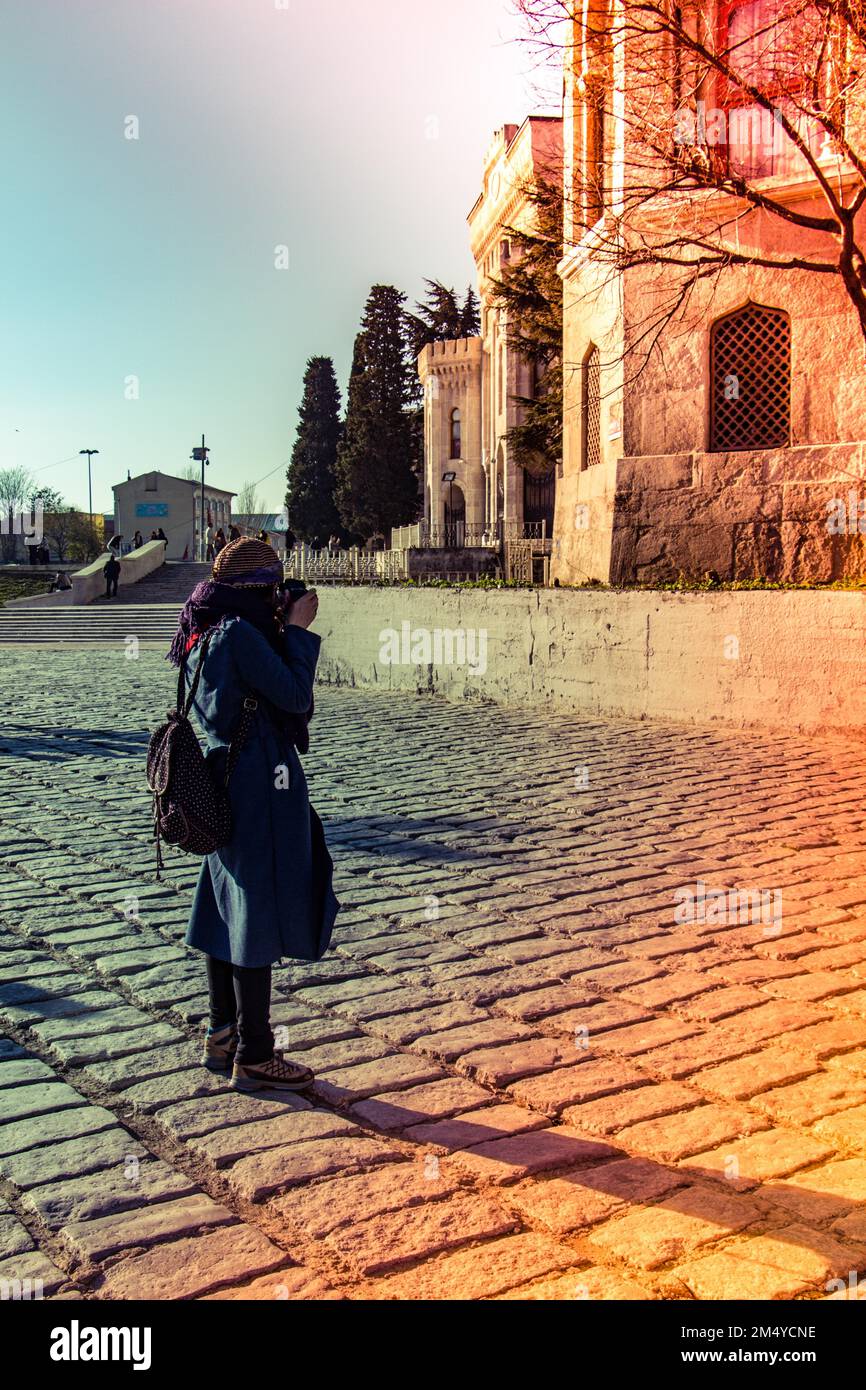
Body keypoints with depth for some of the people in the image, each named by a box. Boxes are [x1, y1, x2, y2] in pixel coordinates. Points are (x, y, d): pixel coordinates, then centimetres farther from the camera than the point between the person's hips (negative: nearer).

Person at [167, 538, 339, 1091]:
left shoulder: (206, 635, 10)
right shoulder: (241, 633, -18)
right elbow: (295, 696, -17)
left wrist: (282, 632, 10)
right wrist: (297, 630, -8)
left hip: (226, 786, 10)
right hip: (263, 789, -10)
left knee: (229, 911, 17)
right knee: (261, 919, -2)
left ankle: (223, 1036, 29)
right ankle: (254, 1056, 8)